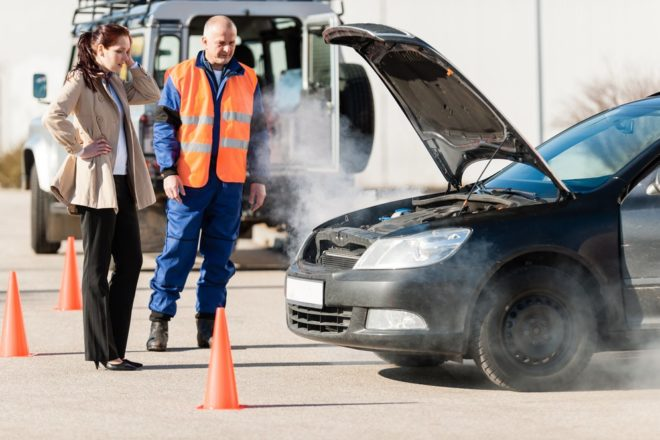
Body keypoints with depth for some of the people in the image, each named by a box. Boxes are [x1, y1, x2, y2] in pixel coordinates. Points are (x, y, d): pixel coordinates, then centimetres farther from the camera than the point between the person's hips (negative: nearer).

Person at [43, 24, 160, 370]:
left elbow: (152, 95, 22)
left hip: (123, 183, 9)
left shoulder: (116, 84, 17)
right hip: (97, 182, -9)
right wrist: (79, 148, -17)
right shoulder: (81, 80, -7)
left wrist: (133, 65, 12)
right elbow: (53, 117, -21)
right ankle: (103, 352, 0)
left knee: (130, 262, 7)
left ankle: (114, 347, 13)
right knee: (97, 267, -3)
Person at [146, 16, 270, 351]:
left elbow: (258, 133, 15)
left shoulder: (247, 81, 10)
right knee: (178, 252, -5)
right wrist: (169, 171, -9)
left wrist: (259, 179, 10)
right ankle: (159, 321, 2)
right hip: (189, 181, -3)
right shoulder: (180, 77, 1)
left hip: (230, 183, 3)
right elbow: (163, 127, 0)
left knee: (219, 255, 5)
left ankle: (208, 326, 12)